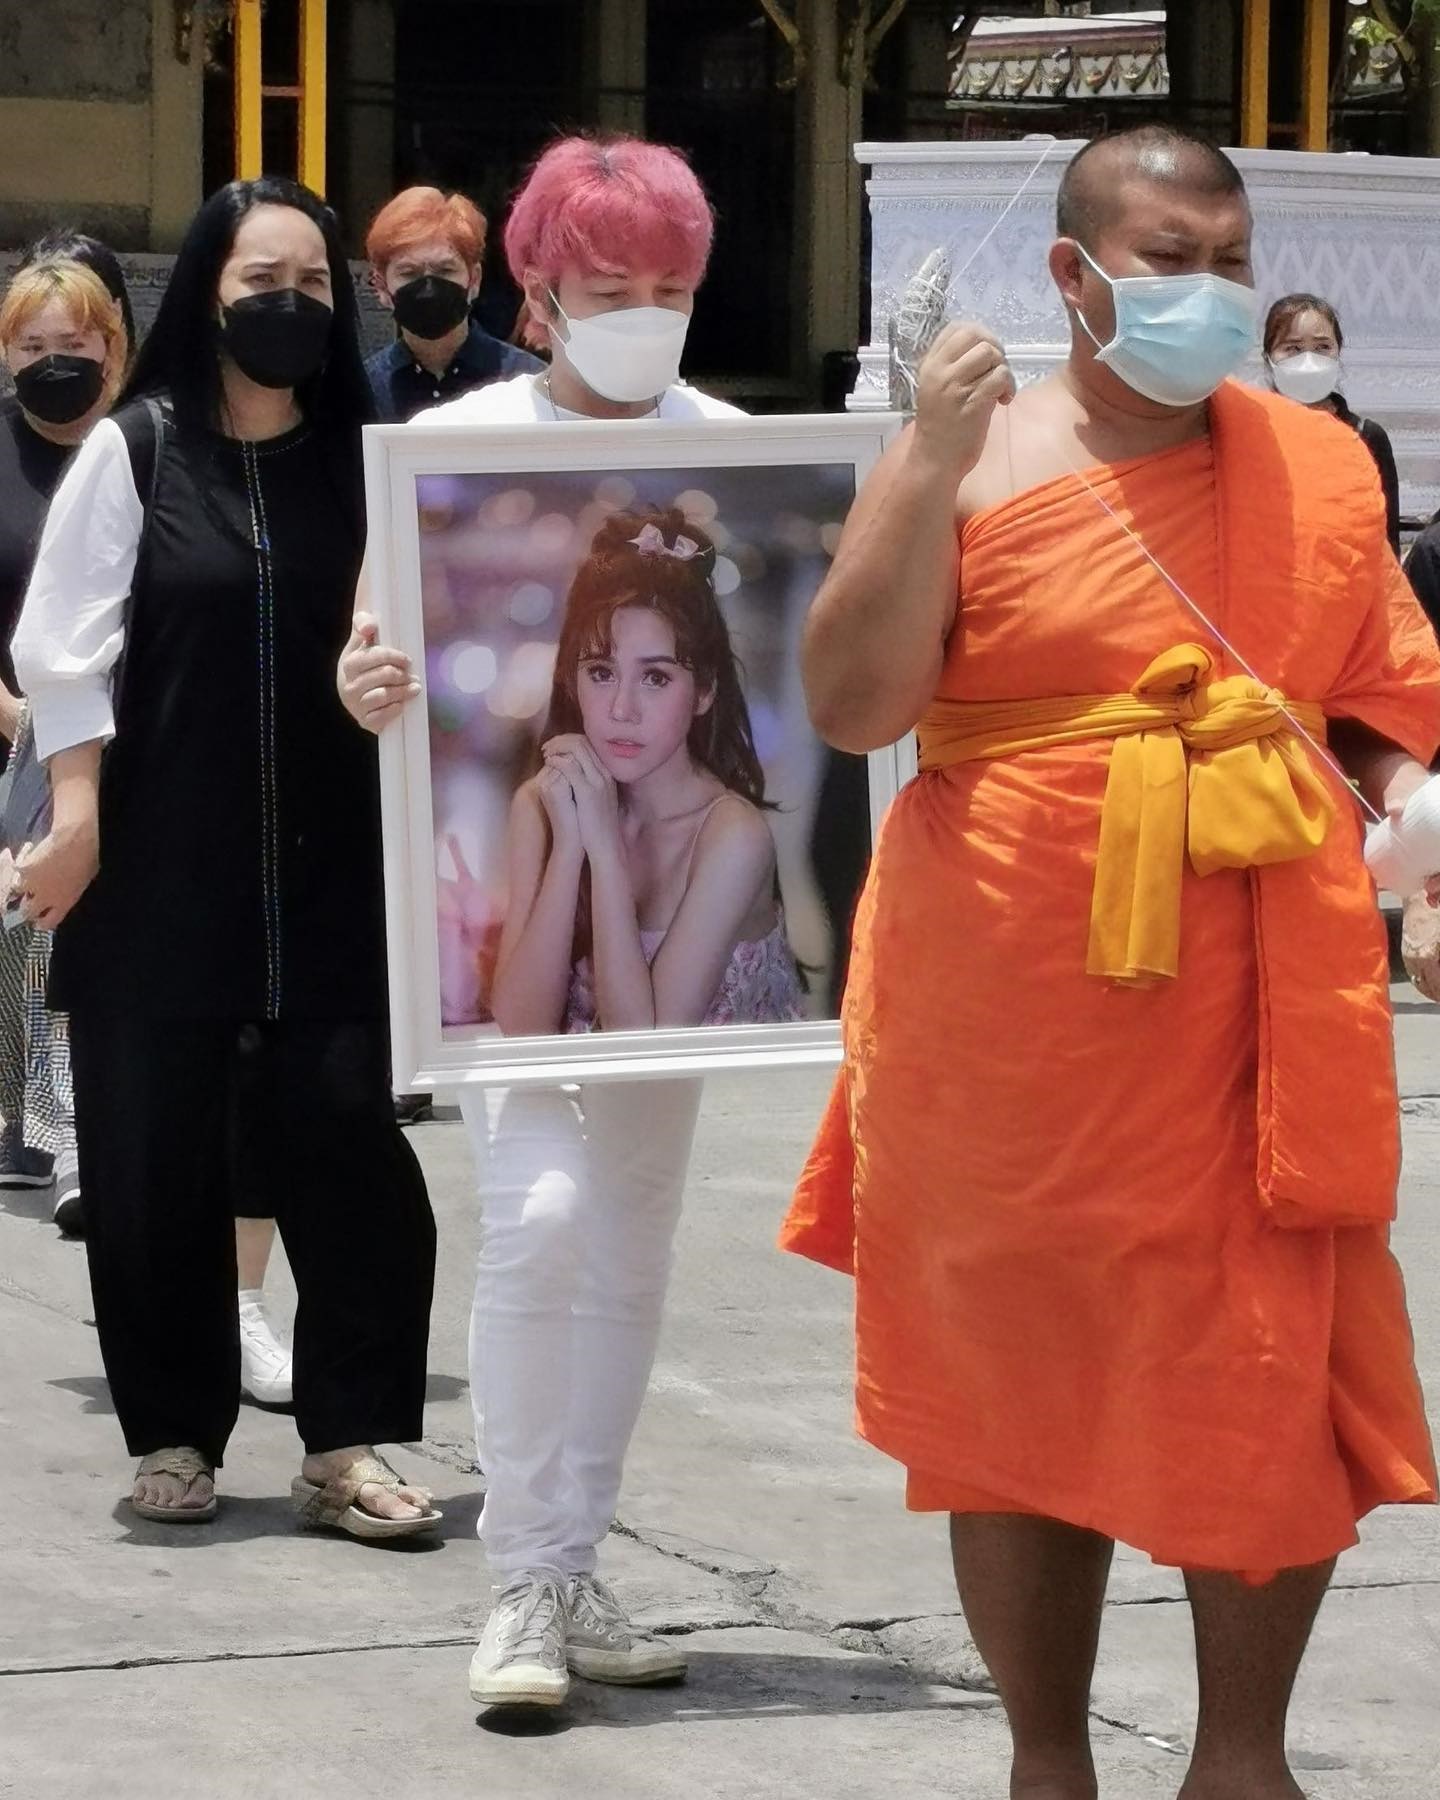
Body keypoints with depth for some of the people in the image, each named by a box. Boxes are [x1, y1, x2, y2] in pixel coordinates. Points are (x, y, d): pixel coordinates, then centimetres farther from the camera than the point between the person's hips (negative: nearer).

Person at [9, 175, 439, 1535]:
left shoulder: (360, 460, 6)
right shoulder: (134, 451, 0)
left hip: (325, 866, 1)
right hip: (155, 867, -1)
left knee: (349, 1138, -6)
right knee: (157, 1153, 3)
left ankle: (344, 1442, 2)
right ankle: (174, 1436, 15)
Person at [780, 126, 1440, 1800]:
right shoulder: (976, 456, -1)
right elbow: (851, 704, -10)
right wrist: (927, 459, -15)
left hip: (1261, 1004, 2)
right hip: (1016, 1004, -2)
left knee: (1275, 1383, 2)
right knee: (1024, 1368, 8)